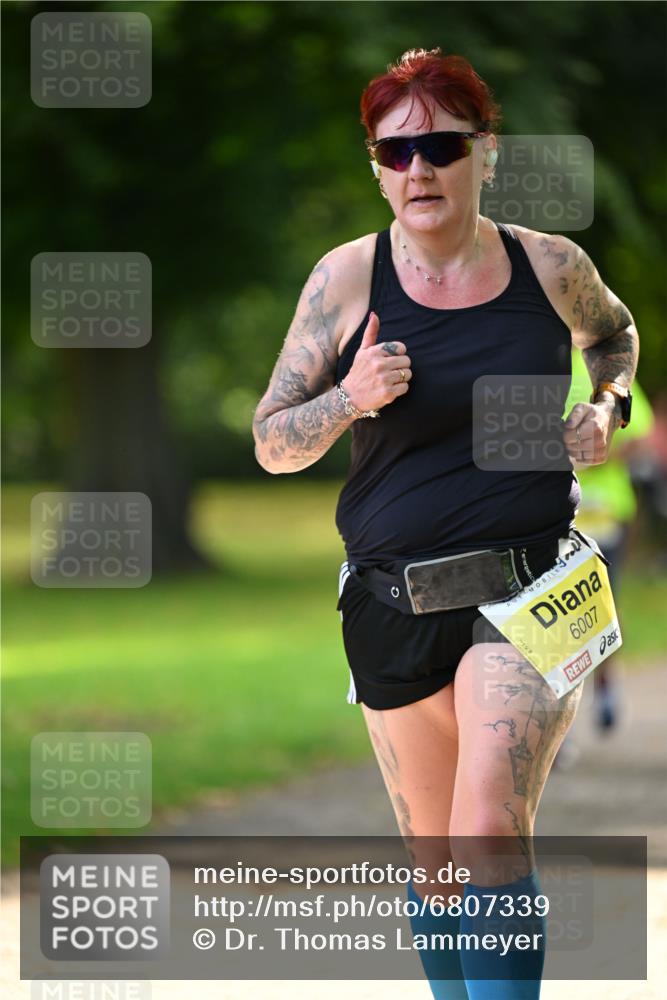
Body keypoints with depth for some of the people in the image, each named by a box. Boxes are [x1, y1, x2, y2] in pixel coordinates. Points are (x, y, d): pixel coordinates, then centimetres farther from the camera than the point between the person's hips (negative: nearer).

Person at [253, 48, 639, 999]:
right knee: (433, 855, 13)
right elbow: (271, 443, 3)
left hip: (529, 593, -2)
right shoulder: (348, 277, -1)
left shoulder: (551, 266, 1)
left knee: (490, 830, -21)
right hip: (395, 601, 2)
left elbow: (615, 333, 25)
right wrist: (349, 400, -16)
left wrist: (606, 409, 5)